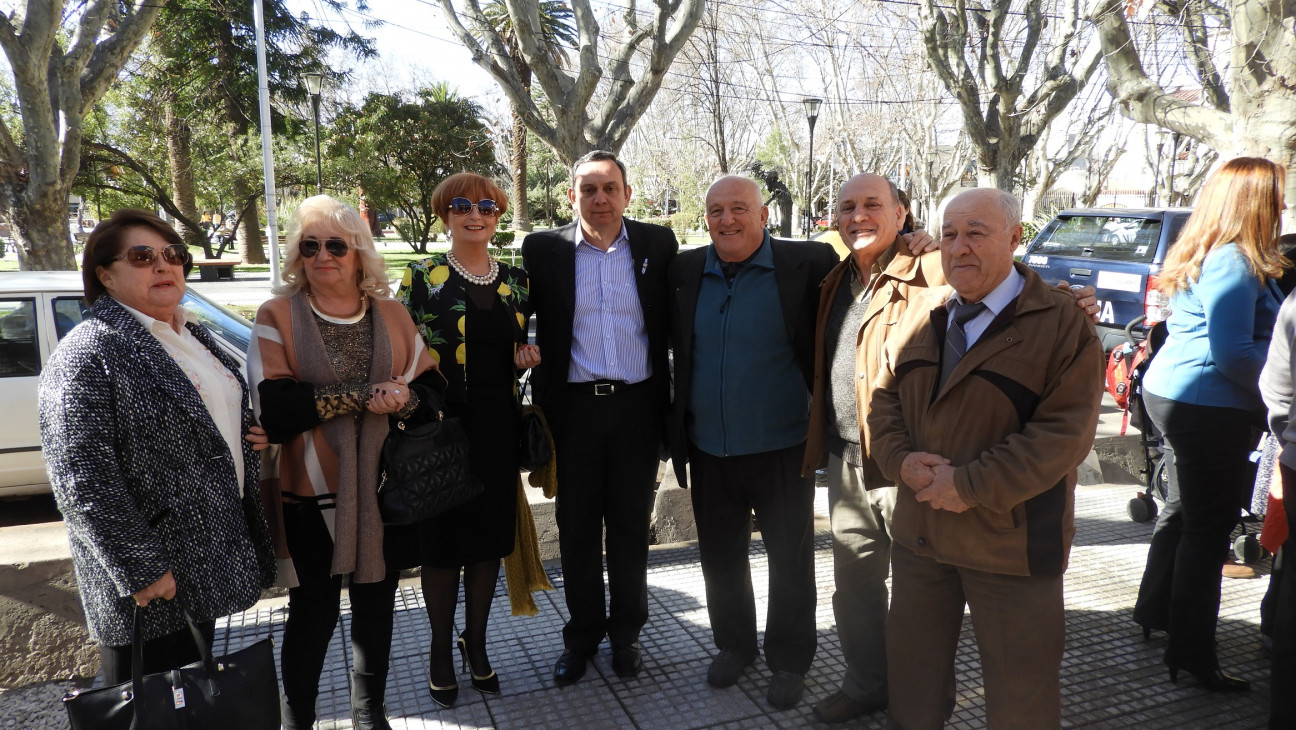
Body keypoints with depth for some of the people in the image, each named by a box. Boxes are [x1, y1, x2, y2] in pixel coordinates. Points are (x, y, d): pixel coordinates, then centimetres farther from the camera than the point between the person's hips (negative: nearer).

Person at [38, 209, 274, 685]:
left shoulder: (192, 336, 10)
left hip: (211, 553, 8)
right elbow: (83, 481, -22)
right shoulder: (87, 356, -17)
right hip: (149, 590, -8)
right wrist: (140, 570, -22)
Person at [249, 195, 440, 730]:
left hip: (383, 489, 3)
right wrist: (362, 397, -19)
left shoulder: (392, 315, 6)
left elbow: (431, 388, 4)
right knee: (313, 612, 9)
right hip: (310, 493, -3)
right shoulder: (277, 316, -4)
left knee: (376, 607, 15)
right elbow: (272, 407, -15)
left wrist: (405, 399, -19)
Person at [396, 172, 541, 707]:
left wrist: (526, 358, -4)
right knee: (442, 541, 7)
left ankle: (476, 641, 31)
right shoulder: (422, 277, -3)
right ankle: (441, 650, 27)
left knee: (491, 536, 11)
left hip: (499, 429, 4)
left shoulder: (515, 280, 8)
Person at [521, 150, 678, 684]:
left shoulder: (658, 244, 2)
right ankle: (582, 634, 30)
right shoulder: (543, 250, 0)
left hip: (638, 405, 0)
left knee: (631, 525, 12)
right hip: (574, 407, 0)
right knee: (577, 528, 11)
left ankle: (626, 632, 31)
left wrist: (671, 402, 1)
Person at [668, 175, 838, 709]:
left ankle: (789, 661, 32)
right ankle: (733, 645, 40)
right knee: (720, 557, 18)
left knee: (790, 559, 12)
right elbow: (675, 344, 15)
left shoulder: (807, 264, -8)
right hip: (709, 451, 4)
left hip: (781, 449, -3)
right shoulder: (685, 271, 4)